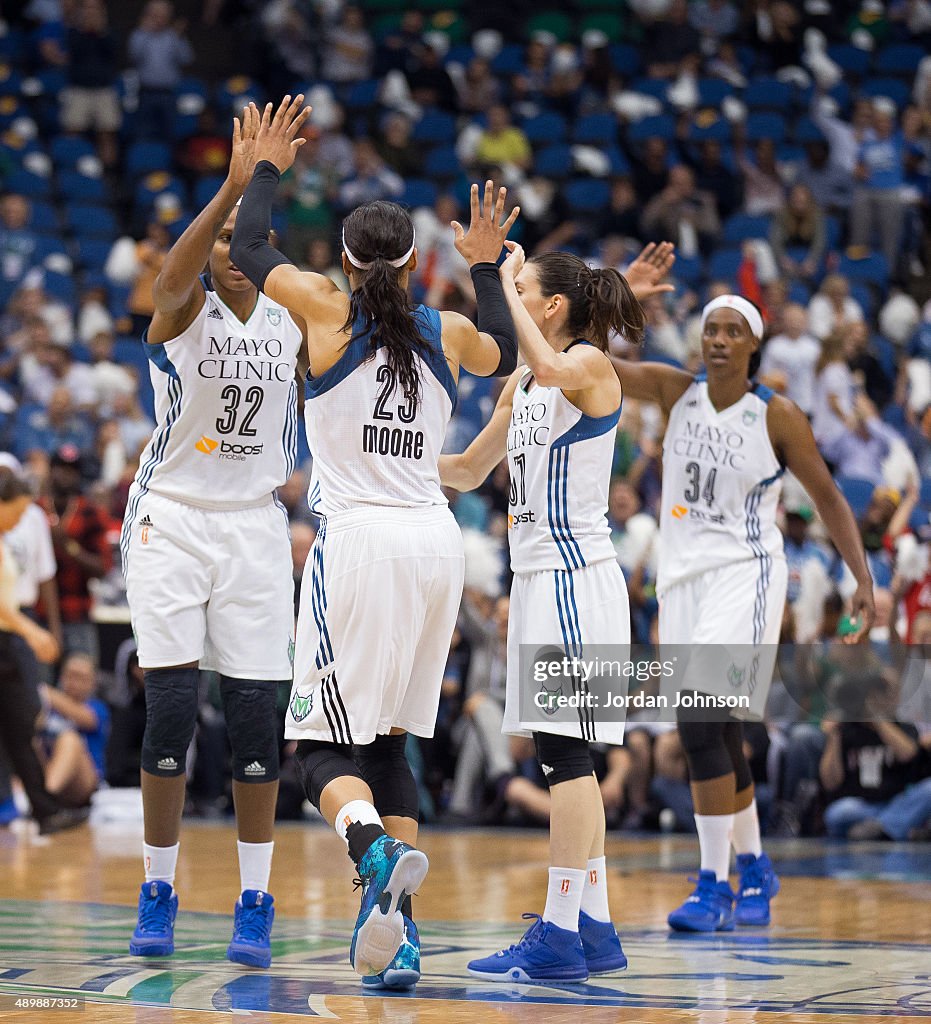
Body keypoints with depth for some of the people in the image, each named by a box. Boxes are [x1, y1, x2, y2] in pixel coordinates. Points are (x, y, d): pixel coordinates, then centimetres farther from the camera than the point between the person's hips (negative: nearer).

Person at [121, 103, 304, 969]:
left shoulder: (290, 323, 6)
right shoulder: (182, 310, -8)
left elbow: (303, 429, 18)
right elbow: (174, 272, -32)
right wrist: (234, 184, -45)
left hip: (254, 525, 3)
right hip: (170, 522, -3)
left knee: (253, 715, -1)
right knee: (171, 709, -8)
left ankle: (255, 903, 7)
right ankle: (158, 895, 6)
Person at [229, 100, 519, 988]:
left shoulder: (329, 313, -1)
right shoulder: (446, 333, 9)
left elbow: (245, 249, 12)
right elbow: (504, 355, 32)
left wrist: (267, 167, 25)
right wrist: (486, 266, 38)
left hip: (356, 539, -4)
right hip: (435, 541, 4)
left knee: (324, 745, -1)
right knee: (384, 740, 14)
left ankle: (375, 854, -33)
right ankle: (397, 932, 6)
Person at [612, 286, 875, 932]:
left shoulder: (777, 416, -6)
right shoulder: (676, 391, 3)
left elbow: (828, 497, 2)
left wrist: (864, 581, -5)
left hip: (744, 576, -5)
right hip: (683, 576, 5)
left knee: (700, 721, -19)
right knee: (718, 735, 12)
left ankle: (716, 886, -15)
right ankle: (755, 869, 30)